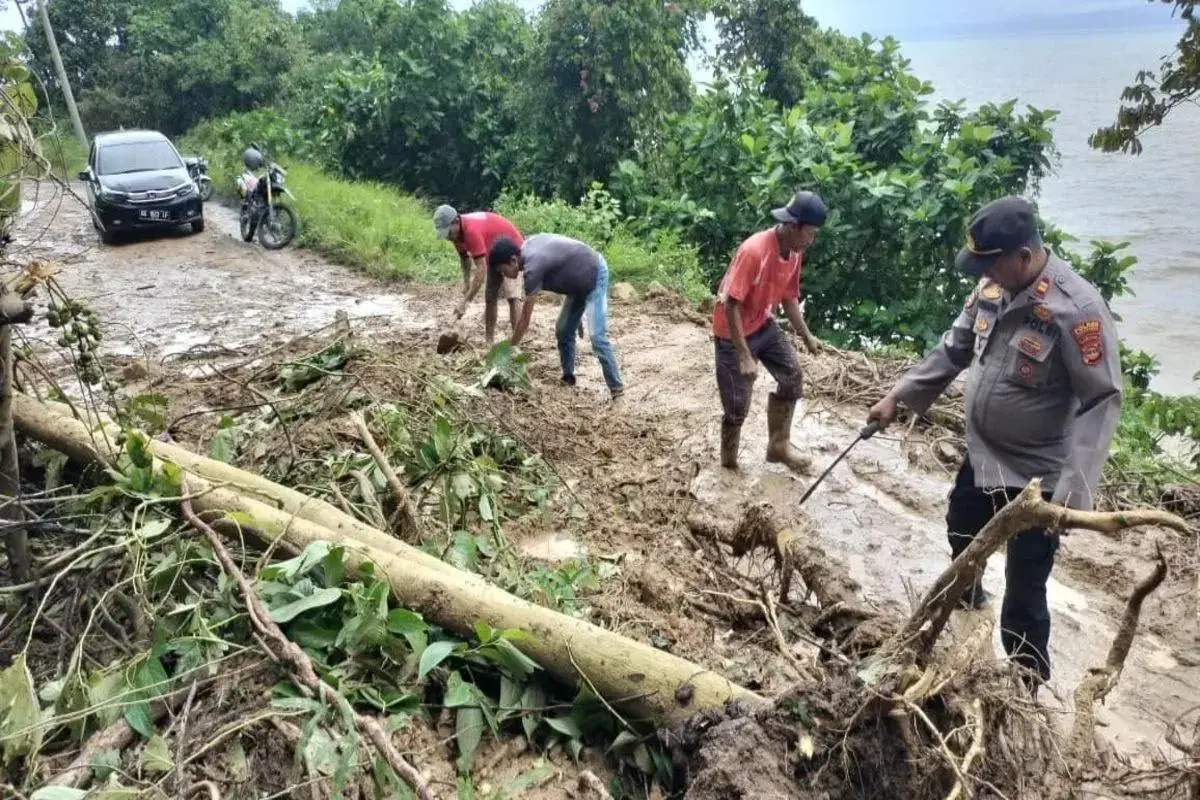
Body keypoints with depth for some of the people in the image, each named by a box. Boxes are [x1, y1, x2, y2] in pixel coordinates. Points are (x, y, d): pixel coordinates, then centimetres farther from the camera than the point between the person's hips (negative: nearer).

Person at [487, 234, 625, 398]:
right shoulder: (527, 247, -5)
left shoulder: (533, 267, -29)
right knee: (563, 331, 9)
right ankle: (568, 379, 20)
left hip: (594, 276, -10)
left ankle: (617, 389, -13)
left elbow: (525, 319, -24)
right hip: (580, 280, 10)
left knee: (597, 337, -18)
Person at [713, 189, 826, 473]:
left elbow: (789, 298, 10)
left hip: (763, 325, 8)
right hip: (733, 332, -8)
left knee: (792, 376, 5)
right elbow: (731, 305, -29)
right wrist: (744, 356, -30)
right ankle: (728, 465, 18)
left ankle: (779, 446, 19)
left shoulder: (794, 253, -5)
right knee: (737, 404, -3)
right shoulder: (754, 251, -30)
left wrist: (806, 336, 9)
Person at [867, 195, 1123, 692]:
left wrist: (1073, 486, -30)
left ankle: (1025, 687, 19)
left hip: (1037, 474, -7)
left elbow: (1103, 401, -24)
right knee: (961, 534, 30)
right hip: (982, 454, 8)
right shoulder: (992, 287, -5)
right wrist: (898, 397, 5)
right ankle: (966, 595, 60)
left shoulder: (1077, 309, -27)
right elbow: (952, 350, 8)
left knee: (1023, 592, -1)